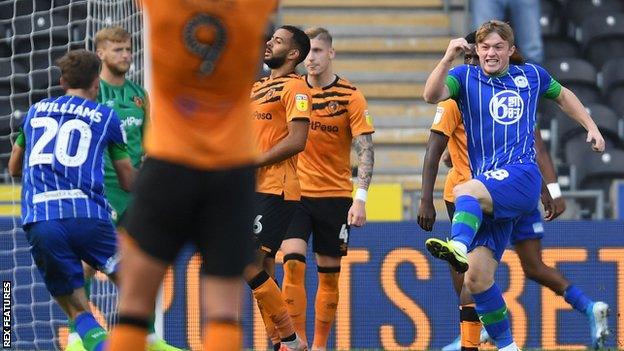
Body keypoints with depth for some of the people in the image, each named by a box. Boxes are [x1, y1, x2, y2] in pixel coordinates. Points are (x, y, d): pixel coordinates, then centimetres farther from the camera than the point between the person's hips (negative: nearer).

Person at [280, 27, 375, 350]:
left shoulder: (350, 96, -5)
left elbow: (365, 150, -9)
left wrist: (360, 199, -19)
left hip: (335, 195, -1)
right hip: (296, 191, 1)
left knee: (329, 273, 5)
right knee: (293, 262, -15)